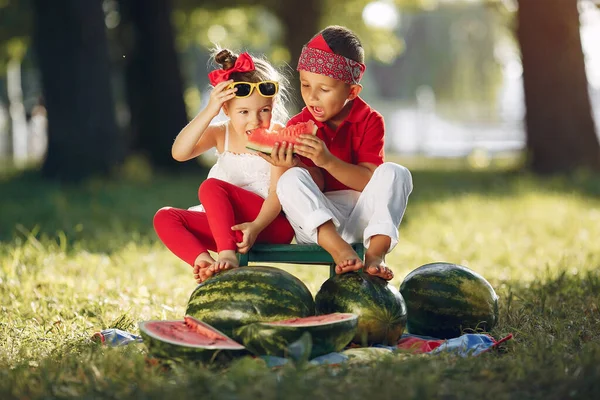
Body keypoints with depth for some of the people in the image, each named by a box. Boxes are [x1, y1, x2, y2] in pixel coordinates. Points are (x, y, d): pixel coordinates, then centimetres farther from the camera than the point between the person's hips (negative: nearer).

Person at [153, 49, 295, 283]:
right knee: (164, 218, -11)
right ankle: (203, 261, -33)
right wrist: (208, 112, -24)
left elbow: (277, 193, -17)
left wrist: (256, 226, -35)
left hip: (272, 223, -6)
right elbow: (179, 153, -16)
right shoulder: (221, 134, 3)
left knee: (211, 187, -25)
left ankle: (227, 255, -36)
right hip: (231, 224, 6)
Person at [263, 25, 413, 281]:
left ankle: (375, 254, -37)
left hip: (363, 215, -1)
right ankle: (340, 251, -42)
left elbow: (370, 181, -15)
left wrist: (327, 160, -30)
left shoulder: (369, 121, -4)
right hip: (316, 222, 1)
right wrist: (292, 164, -30)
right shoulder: (298, 126, 0)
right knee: (290, 181, -27)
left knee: (395, 173, -24)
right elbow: (316, 185, -8)